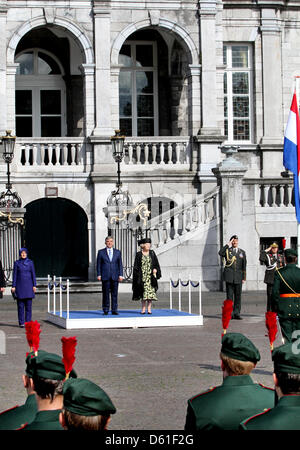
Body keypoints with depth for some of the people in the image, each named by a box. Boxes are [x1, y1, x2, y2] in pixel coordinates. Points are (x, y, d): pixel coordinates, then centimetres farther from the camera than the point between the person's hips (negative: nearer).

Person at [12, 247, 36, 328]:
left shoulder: (30, 262, 4)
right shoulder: (17, 263, 3)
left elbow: (33, 274, 4)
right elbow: (14, 275, 3)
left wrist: (34, 285, -2)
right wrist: (13, 286, -2)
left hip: (28, 285, 1)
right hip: (20, 286, -1)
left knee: (29, 305, 0)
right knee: (20, 305, 0)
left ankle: (28, 322, 5)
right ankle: (21, 323, 4)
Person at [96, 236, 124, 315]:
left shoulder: (117, 252, 11)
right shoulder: (101, 252, 7)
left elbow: (120, 264, 10)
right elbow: (99, 264, 6)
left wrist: (120, 275, 1)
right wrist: (99, 275, -3)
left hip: (115, 276, 1)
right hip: (105, 276, -1)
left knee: (114, 294, 1)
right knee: (105, 294, -1)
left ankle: (114, 310, 5)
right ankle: (105, 310, 5)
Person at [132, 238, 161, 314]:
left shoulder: (152, 253, 8)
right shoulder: (139, 254, 2)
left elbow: (156, 264, 9)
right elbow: (136, 266, 2)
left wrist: (155, 269, -10)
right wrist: (137, 276, -7)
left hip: (150, 276, 1)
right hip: (142, 276, -1)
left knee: (150, 292, -3)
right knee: (143, 293, 0)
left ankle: (149, 308, 1)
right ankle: (143, 308, 5)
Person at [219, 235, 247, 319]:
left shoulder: (242, 252, 14)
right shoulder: (227, 250, 8)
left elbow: (244, 266, 12)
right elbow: (220, 253, -16)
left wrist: (244, 277, 6)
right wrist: (228, 245, -14)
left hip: (238, 276, 2)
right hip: (229, 276, -2)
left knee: (238, 295, 2)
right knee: (229, 295, -2)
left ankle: (237, 313, 7)